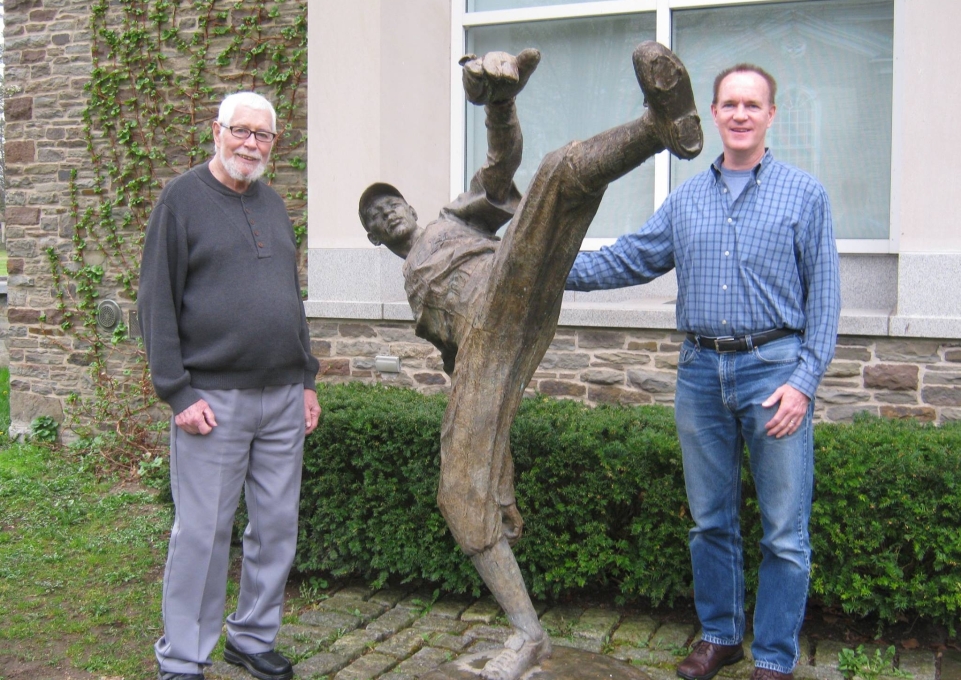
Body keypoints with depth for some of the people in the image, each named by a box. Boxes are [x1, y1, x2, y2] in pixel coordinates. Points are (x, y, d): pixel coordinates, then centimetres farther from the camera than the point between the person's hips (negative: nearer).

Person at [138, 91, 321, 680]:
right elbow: (157, 304, -6)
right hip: (213, 398, -6)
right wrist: (178, 392, -12)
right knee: (203, 531, 0)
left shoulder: (273, 204, 16)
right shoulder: (183, 199, -3)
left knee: (277, 526, 10)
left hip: (283, 398, 6)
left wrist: (306, 379, 15)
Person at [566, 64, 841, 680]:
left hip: (774, 369, -3)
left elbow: (824, 297, -1)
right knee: (711, 521, 13)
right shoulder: (685, 201, 12)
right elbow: (629, 260, 15)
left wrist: (804, 381, -10)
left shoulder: (804, 195, 2)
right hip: (701, 373, 4)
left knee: (784, 532, 1)